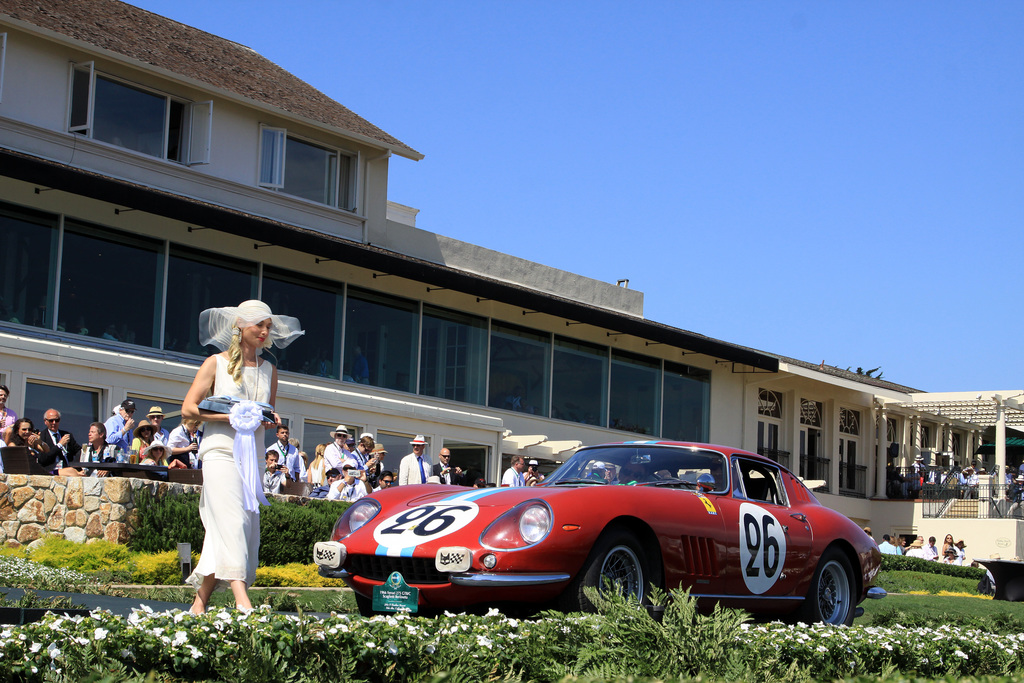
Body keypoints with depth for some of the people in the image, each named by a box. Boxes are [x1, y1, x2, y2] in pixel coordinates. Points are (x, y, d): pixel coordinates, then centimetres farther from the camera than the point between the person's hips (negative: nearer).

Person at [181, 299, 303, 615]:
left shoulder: (268, 370, 17)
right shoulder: (216, 363, 4)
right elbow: (189, 408, -1)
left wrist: (271, 420, 0)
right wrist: (230, 417, -13)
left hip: (251, 455, 6)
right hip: (220, 450, -5)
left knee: (247, 526, 1)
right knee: (231, 522, -18)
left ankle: (200, 600, 11)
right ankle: (243, 602, -29)